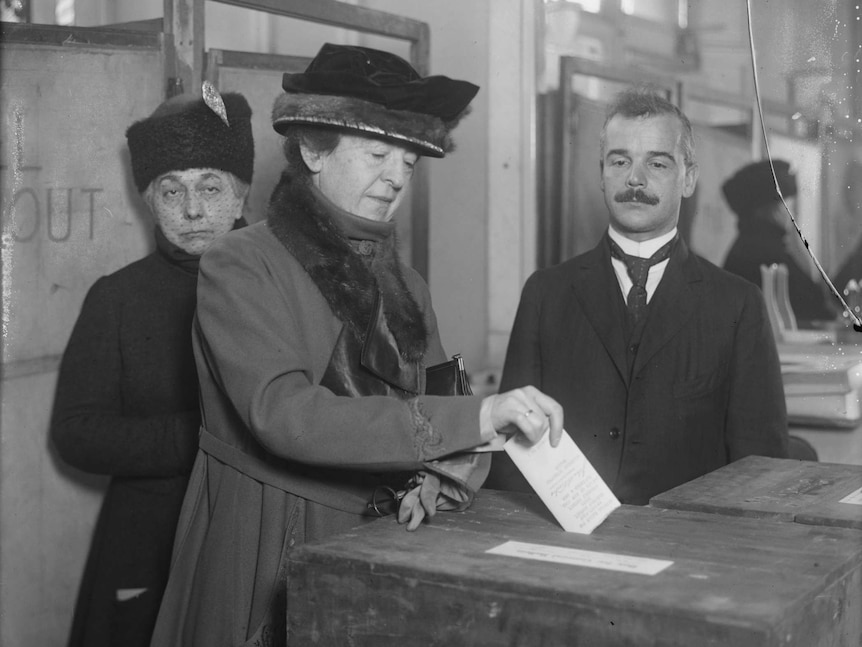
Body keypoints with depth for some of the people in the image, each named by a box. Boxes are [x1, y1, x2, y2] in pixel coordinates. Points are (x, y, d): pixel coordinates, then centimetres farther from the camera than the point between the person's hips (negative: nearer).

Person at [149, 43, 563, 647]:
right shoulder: (240, 266, -11)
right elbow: (282, 415, -25)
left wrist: (444, 476, -19)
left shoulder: (403, 283, 8)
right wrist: (472, 418, -31)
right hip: (266, 552, -5)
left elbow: (436, 402, 5)